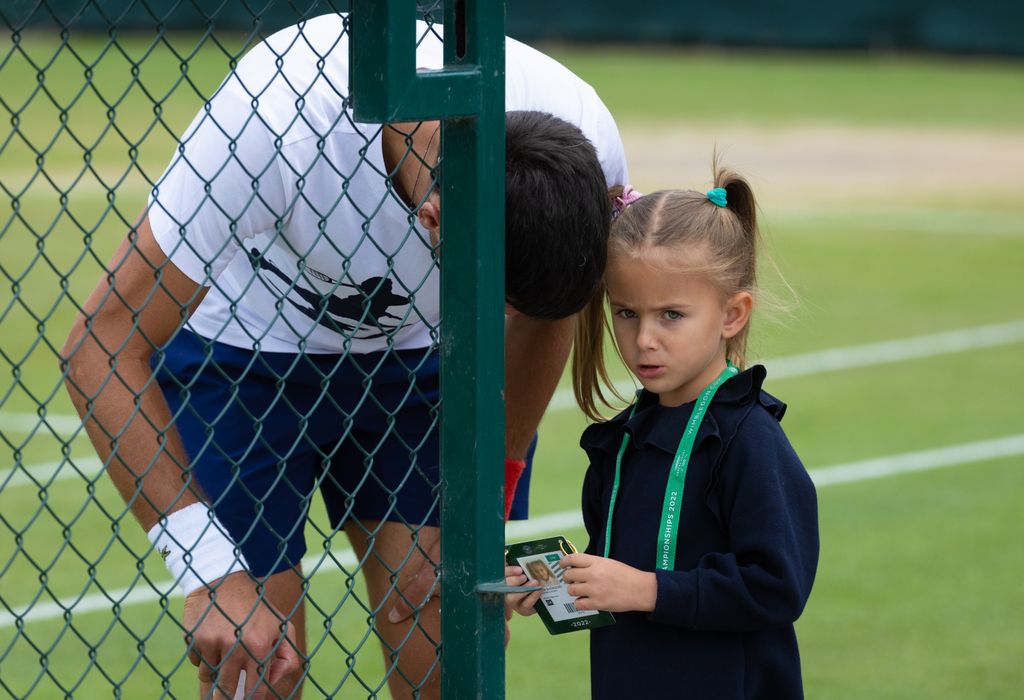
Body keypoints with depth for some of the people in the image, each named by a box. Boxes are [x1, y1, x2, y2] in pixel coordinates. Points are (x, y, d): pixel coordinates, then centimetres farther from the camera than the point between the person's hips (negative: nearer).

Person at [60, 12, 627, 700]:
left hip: (413, 353, 3)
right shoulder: (274, 128, -40)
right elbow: (101, 351, -32)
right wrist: (212, 573, -35)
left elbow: (544, 315, -2)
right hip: (241, 354, -3)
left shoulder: (585, 150, -27)